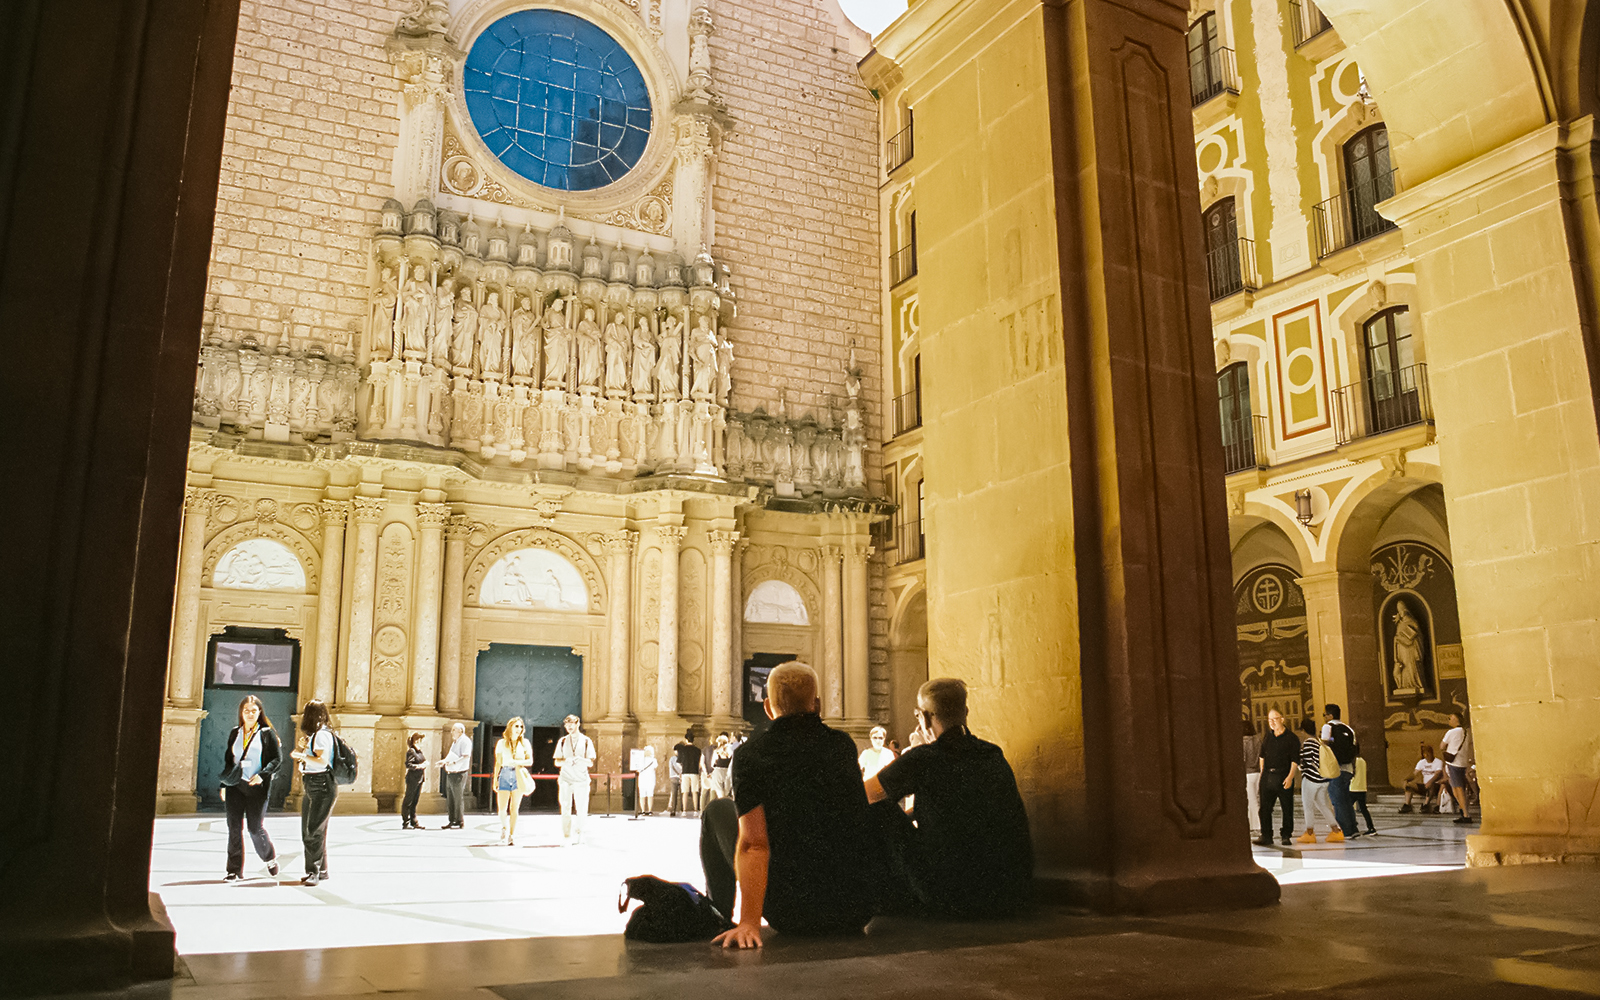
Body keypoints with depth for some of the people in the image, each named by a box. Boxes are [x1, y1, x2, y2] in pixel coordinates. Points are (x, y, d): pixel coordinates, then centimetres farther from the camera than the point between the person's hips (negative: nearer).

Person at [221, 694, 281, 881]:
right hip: (235, 785, 4)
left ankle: (270, 857, 25)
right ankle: (235, 870, 7)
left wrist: (262, 775, -17)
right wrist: (224, 784, 12)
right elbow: (228, 760, 18)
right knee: (234, 826, 0)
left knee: (254, 827, -1)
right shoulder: (235, 733, 12)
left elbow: (277, 758, -3)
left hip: (257, 787, -4)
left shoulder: (267, 733, 0)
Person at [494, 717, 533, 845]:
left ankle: (512, 836, 6)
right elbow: (498, 763, 10)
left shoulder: (525, 743, 7)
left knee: (514, 808, -2)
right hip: (505, 775, 0)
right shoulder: (502, 743, 8)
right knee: (502, 808, -4)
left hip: (519, 775, 0)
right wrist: (495, 779, 5)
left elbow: (530, 761, 3)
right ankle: (504, 827, 25)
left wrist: (517, 762, -14)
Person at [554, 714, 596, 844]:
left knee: (582, 810, 0)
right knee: (566, 809, -3)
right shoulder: (562, 741, 10)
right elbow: (557, 762, 9)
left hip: (581, 780, -1)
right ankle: (566, 837, 0)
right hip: (565, 779, 1)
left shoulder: (586, 741, 5)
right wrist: (566, 761, -12)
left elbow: (591, 763, 3)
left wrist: (581, 759, -17)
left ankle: (579, 833, 19)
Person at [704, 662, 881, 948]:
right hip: (861, 910, 3)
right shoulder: (844, 745, 4)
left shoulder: (751, 754, -9)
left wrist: (748, 923, -22)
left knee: (718, 810, 14)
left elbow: (754, 843, -20)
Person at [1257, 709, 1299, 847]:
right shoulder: (1267, 737, 13)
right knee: (1265, 808, -2)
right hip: (1267, 777, 4)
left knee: (1287, 808, 4)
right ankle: (1266, 837, 1)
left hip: (1284, 777, -4)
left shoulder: (1291, 738, -2)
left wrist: (1290, 777, -16)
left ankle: (1285, 836, 17)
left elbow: (1295, 760, -6)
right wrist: (1262, 772, 14)